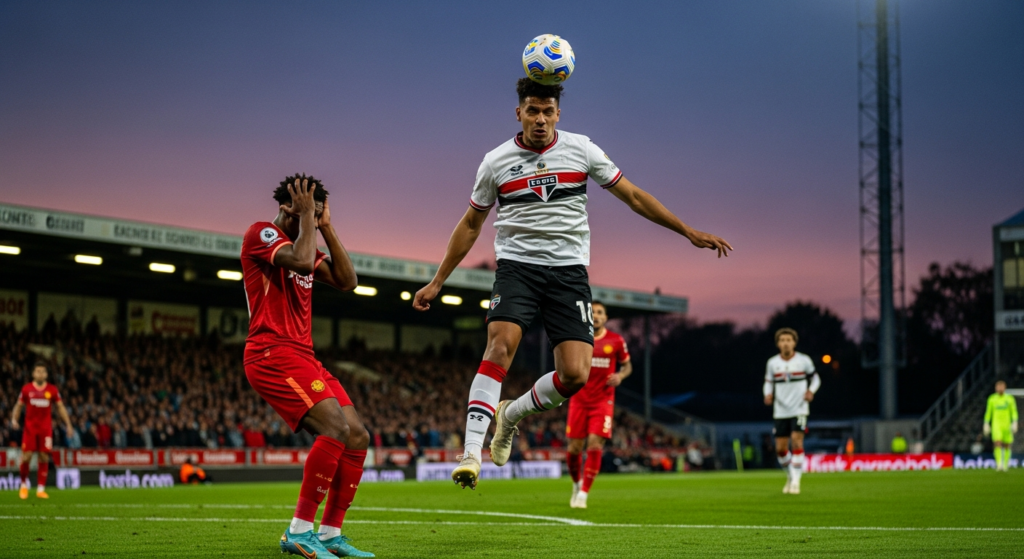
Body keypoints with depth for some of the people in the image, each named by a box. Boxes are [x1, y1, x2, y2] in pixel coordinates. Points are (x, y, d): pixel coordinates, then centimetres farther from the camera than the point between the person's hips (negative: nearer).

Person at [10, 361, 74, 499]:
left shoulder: (52, 390, 3)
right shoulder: (26, 389, 3)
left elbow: (60, 407, 11)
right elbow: (18, 406, 11)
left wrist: (68, 425, 5)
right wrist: (14, 419, -6)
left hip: (46, 429, 1)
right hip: (30, 427, 0)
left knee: (44, 458, -3)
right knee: (26, 457, -7)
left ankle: (41, 489, 4)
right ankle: (24, 485, 16)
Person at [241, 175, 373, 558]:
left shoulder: (303, 244, 21)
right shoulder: (261, 233, -6)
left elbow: (346, 281, 15)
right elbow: (300, 262, -24)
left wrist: (326, 227, 12)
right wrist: (306, 217, -10)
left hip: (303, 358, 10)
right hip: (272, 354, -10)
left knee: (358, 436, 2)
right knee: (336, 427, -24)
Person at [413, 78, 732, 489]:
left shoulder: (581, 150, 3)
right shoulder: (496, 162, 3)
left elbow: (633, 196, 9)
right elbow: (471, 224, 14)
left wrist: (688, 231, 5)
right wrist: (437, 282, 13)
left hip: (569, 271, 1)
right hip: (516, 266, -1)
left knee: (576, 374, -13)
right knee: (501, 344, -27)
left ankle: (511, 413, 16)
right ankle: (471, 453, -27)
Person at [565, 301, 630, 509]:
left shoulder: (616, 341, 0)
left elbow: (627, 365, 12)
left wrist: (620, 375, -10)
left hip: (603, 401, -1)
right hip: (579, 400, 1)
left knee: (595, 445, -15)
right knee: (574, 448, -1)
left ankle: (583, 494, -8)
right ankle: (577, 484, 28)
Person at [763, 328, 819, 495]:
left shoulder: (804, 360, -3)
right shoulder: (772, 363, 3)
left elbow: (815, 378, 8)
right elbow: (768, 382, 12)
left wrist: (811, 391, -12)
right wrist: (768, 394, -9)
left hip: (799, 409, -3)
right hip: (780, 411, 3)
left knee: (797, 442, -18)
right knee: (780, 448, 2)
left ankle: (796, 481, -11)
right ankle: (790, 475, 29)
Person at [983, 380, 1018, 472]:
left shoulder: (1010, 399, 2)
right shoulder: (992, 399, 5)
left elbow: (1014, 412, 2)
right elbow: (988, 412, 11)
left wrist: (1014, 423, -11)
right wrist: (986, 425, 7)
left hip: (1007, 425, 1)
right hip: (996, 425, -1)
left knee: (1007, 446, 6)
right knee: (997, 444, -19)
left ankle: (1006, 464, 22)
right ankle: (999, 464, -24)